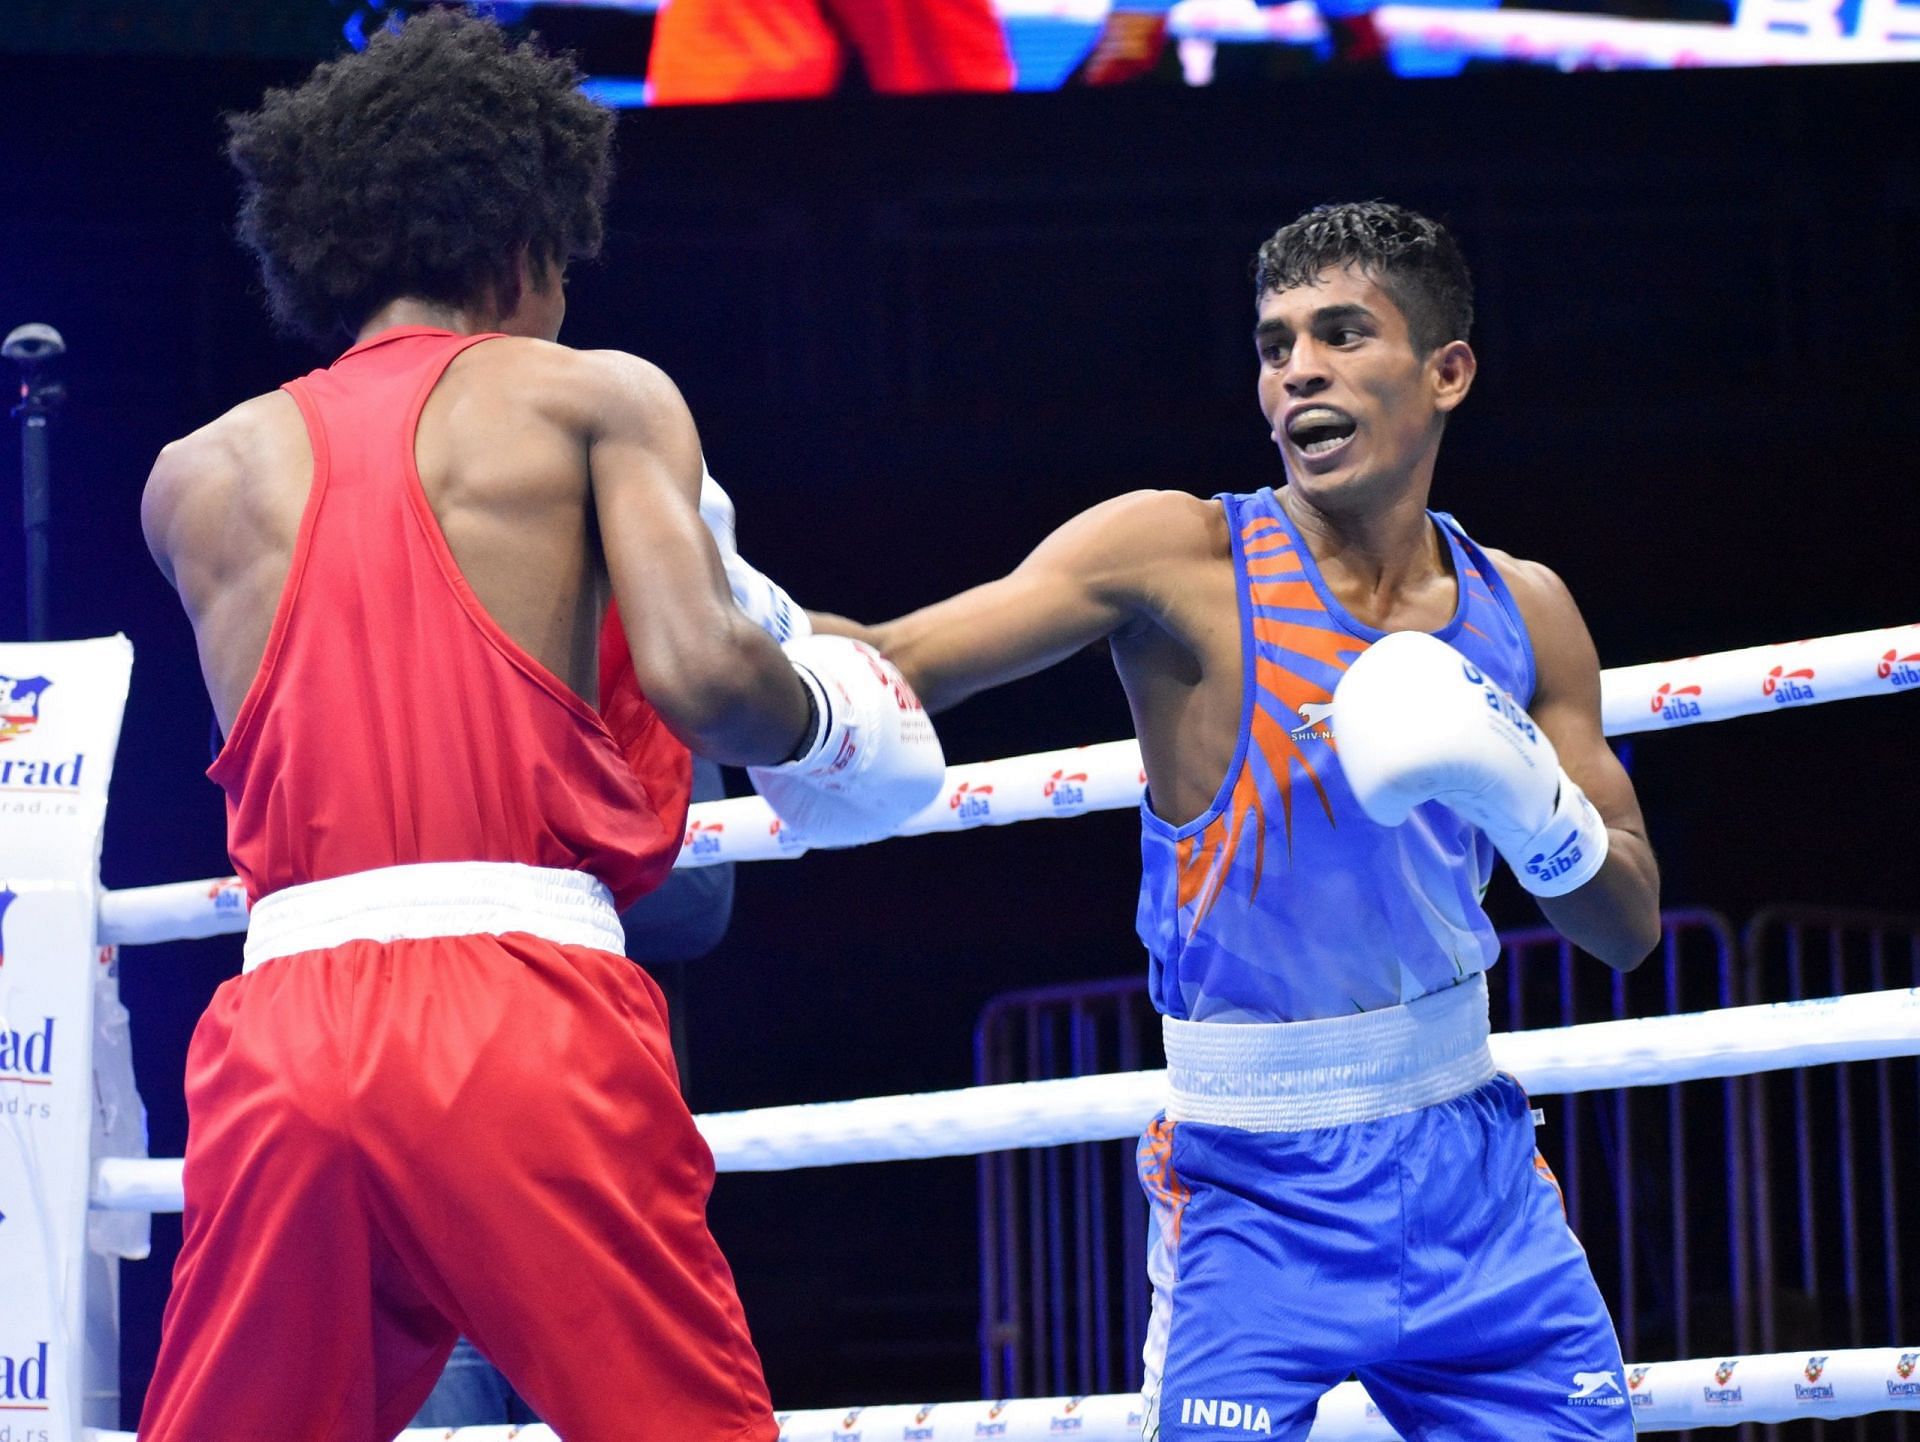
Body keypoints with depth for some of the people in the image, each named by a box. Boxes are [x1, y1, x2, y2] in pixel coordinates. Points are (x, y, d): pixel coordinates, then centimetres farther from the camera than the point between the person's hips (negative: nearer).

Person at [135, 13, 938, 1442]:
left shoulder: (197, 477, 20)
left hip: (280, 1016, 4)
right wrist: (823, 720, 15)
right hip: (524, 1001, -3)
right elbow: (699, 671, -5)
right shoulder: (593, 397, 9)